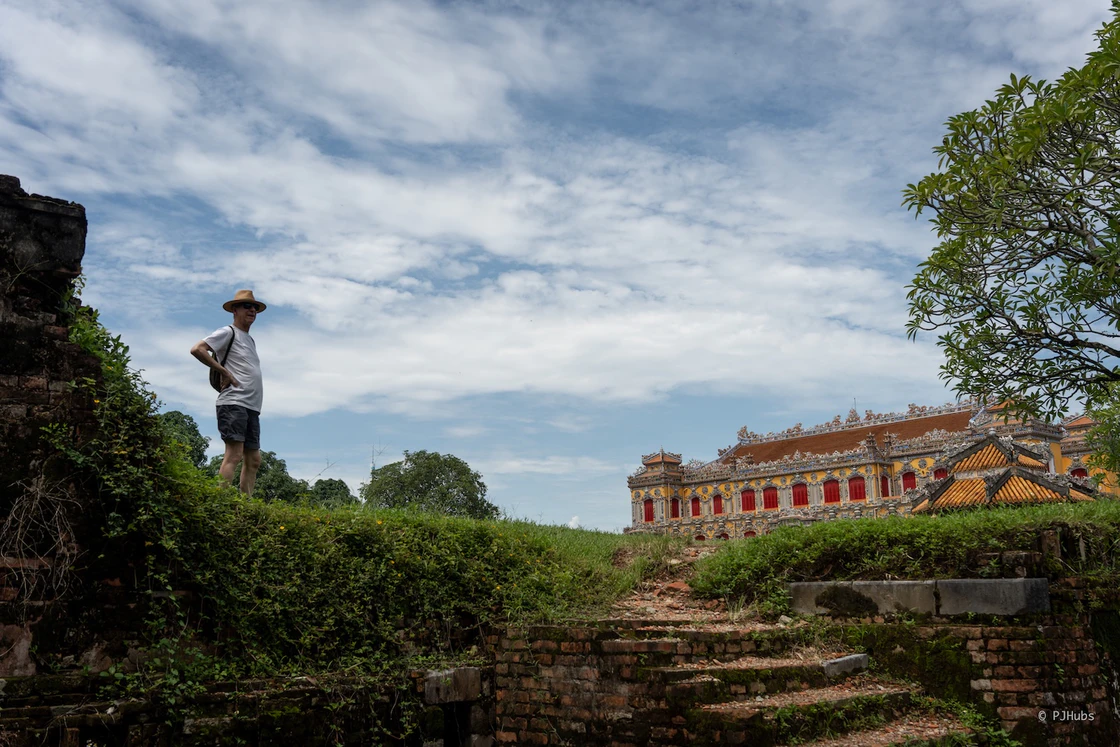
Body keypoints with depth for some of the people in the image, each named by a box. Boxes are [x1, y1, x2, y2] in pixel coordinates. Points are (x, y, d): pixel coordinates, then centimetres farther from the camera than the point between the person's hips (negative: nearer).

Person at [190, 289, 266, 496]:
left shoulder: (250, 340, 25)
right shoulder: (228, 332, 0)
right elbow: (197, 349, -13)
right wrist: (224, 372, -13)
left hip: (252, 407, 9)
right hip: (234, 403, -9)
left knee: (253, 459, 8)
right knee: (234, 455, -17)